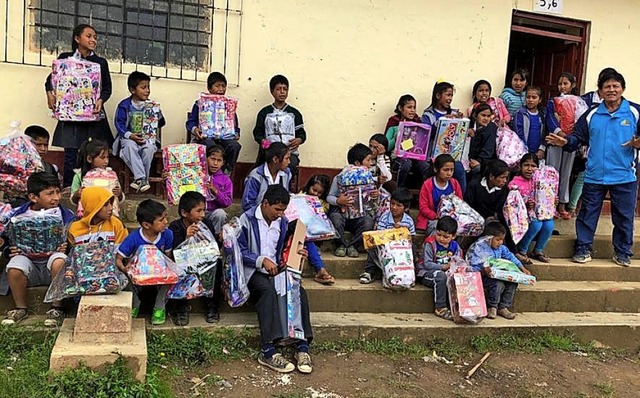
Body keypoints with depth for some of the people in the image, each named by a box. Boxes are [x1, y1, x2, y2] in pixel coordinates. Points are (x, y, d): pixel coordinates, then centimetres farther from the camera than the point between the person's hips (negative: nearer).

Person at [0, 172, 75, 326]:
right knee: (15, 265, -31)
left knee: (59, 260, -34)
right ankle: (20, 308, -4)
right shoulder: (16, 216, 3)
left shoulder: (66, 216, 0)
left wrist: (66, 248, -18)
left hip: (52, 268, -1)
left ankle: (57, 308, -16)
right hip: (28, 264, 1)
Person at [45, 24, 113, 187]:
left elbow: (107, 87, 8)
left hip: (94, 114, 1)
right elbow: (51, 79, 16)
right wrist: (49, 93, -3)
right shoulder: (65, 58, 7)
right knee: (71, 156, -2)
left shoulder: (101, 62, 10)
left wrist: (101, 100, -12)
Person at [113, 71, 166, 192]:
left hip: (148, 138, 1)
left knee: (149, 147, -33)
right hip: (129, 138, -1)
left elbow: (161, 123, 7)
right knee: (130, 146, -35)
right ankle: (141, 178, -39)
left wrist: (158, 116, -17)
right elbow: (119, 123, -4)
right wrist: (130, 135, -20)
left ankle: (141, 178, -22)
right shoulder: (124, 105, 1)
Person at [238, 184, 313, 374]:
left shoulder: (282, 222, 14)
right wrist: (262, 260, -17)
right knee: (268, 290, -37)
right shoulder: (247, 220, -4)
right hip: (253, 270, -5)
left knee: (299, 291, -24)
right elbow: (240, 252, -7)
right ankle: (268, 351, -40)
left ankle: (303, 347, -26)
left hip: (275, 269, 5)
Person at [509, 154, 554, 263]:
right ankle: (521, 251, -13)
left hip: (538, 214, 4)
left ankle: (537, 251, -3)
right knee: (537, 223, -32)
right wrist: (525, 205, -27)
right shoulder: (514, 184, -7)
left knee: (549, 224, -25)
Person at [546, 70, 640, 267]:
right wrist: (566, 142, -10)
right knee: (587, 214, 6)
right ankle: (583, 249, 17)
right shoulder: (591, 114, 8)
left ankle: (622, 252, 21)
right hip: (594, 175, 2)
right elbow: (579, 137, 8)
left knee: (623, 217, 7)